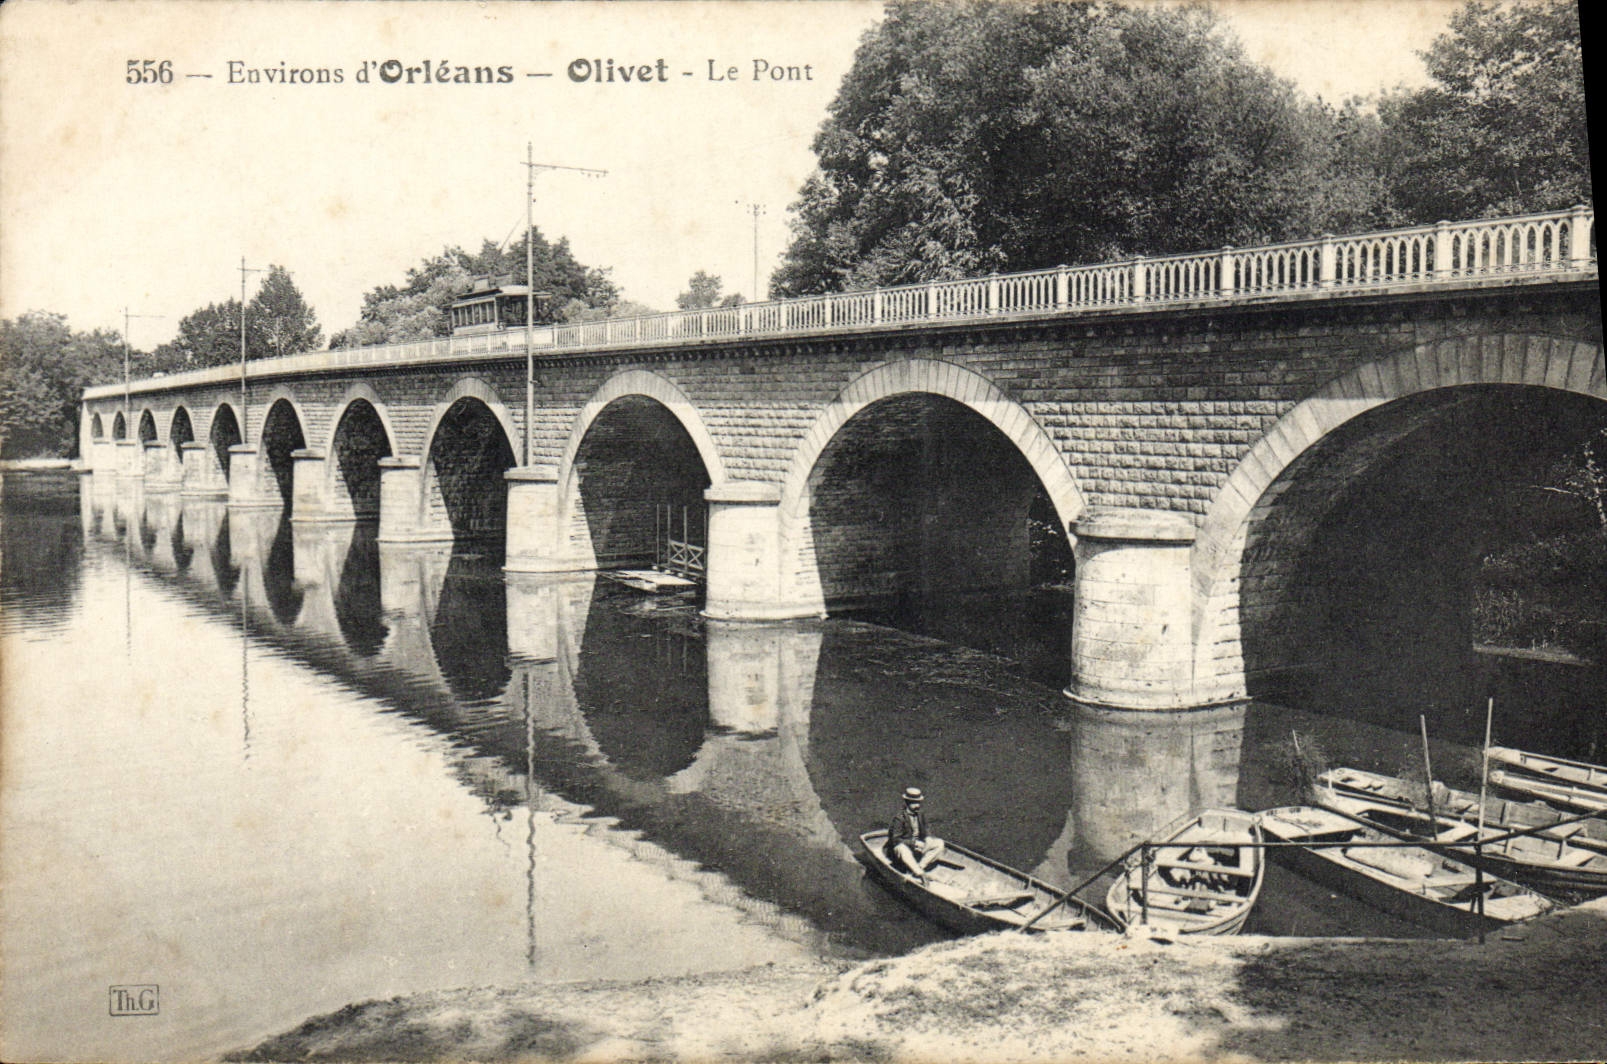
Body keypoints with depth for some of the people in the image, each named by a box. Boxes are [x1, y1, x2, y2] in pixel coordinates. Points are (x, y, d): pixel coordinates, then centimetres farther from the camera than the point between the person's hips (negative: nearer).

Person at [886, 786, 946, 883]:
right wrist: (914, 842, -25)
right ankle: (920, 874, -41)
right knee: (902, 849, -41)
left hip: (917, 847, 7)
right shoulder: (899, 818, -14)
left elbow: (924, 834, 14)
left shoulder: (920, 816, 6)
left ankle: (919, 867, -22)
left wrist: (927, 840, -10)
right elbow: (896, 840, -18)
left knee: (939, 843, -10)